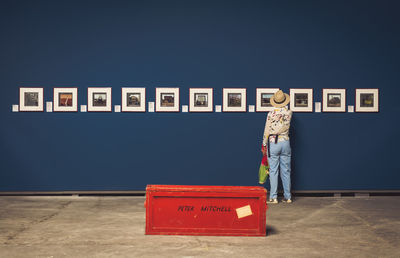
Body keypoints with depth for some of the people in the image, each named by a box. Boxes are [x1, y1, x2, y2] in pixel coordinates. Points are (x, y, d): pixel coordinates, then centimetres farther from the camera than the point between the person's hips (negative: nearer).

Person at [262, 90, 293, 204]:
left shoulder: (271, 114, -9)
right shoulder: (289, 113, -2)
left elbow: (267, 131, -5)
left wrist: (264, 145, 5)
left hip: (273, 143, -3)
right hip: (285, 142, 3)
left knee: (273, 171, 0)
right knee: (286, 171, 8)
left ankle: (273, 197, 1)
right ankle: (287, 196, 12)